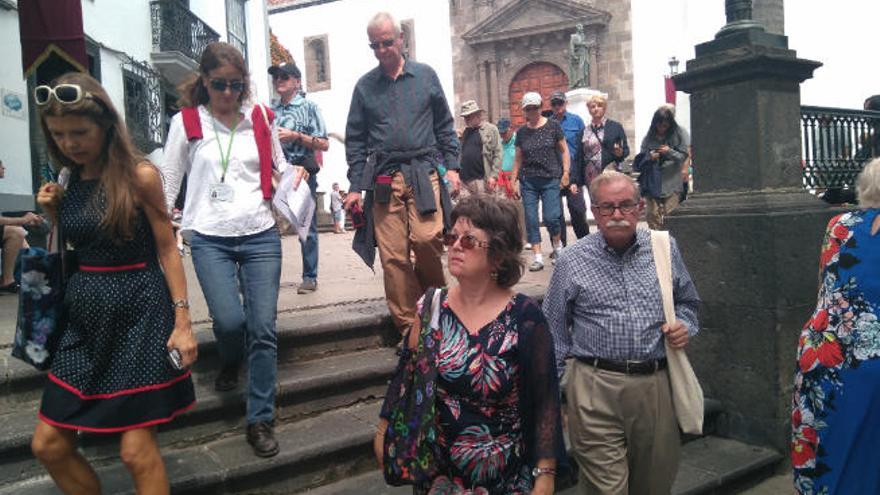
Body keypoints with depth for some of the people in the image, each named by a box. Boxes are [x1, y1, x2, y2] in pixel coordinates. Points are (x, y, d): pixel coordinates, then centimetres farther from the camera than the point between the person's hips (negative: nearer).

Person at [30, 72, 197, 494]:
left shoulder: (139, 175, -10)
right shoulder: (69, 181, 7)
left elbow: (166, 248, -9)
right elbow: (78, 249, 15)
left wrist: (182, 320, -12)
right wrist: (54, 214, -2)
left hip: (139, 313, -6)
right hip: (85, 316, 7)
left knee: (136, 451, 0)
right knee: (48, 446, 11)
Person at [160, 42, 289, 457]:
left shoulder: (260, 120, 8)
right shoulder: (186, 122, 3)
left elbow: (282, 170, 19)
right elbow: (168, 181, 7)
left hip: (261, 235, 1)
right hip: (209, 239, -1)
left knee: (263, 326, -3)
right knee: (229, 320, -12)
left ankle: (260, 420, 10)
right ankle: (230, 363, 27)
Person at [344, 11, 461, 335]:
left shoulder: (426, 76, 10)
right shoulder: (365, 86, 12)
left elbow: (445, 127, 13)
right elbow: (355, 141, 12)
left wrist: (452, 167, 3)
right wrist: (355, 187, 5)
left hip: (424, 174, -1)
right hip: (383, 179, 1)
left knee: (427, 238, -19)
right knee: (393, 256, -3)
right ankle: (408, 328, 9)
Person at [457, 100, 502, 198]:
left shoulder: (491, 129, 2)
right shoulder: (465, 132, 19)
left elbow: (498, 154, -5)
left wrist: (493, 176, -12)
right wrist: (457, 174, 10)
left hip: (482, 180, -5)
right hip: (464, 181, 5)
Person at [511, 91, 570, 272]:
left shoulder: (553, 126, 1)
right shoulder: (521, 132, 8)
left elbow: (564, 150, 4)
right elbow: (518, 158, 12)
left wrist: (565, 172, -5)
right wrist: (514, 180, 8)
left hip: (551, 179, -3)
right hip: (528, 181, 3)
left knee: (550, 217, -10)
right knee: (531, 219, -1)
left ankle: (557, 246, 19)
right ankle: (537, 258, 6)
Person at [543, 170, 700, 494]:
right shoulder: (572, 261, 0)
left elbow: (687, 302, 22)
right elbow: (554, 332, 5)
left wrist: (684, 325, -1)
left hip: (656, 384, 3)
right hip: (595, 386, -3)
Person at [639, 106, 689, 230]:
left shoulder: (677, 136, 1)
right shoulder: (648, 138, 4)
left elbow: (683, 156, 1)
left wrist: (670, 152, -15)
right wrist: (650, 157, -13)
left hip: (672, 185, -1)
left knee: (670, 215, -3)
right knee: (653, 215, 3)